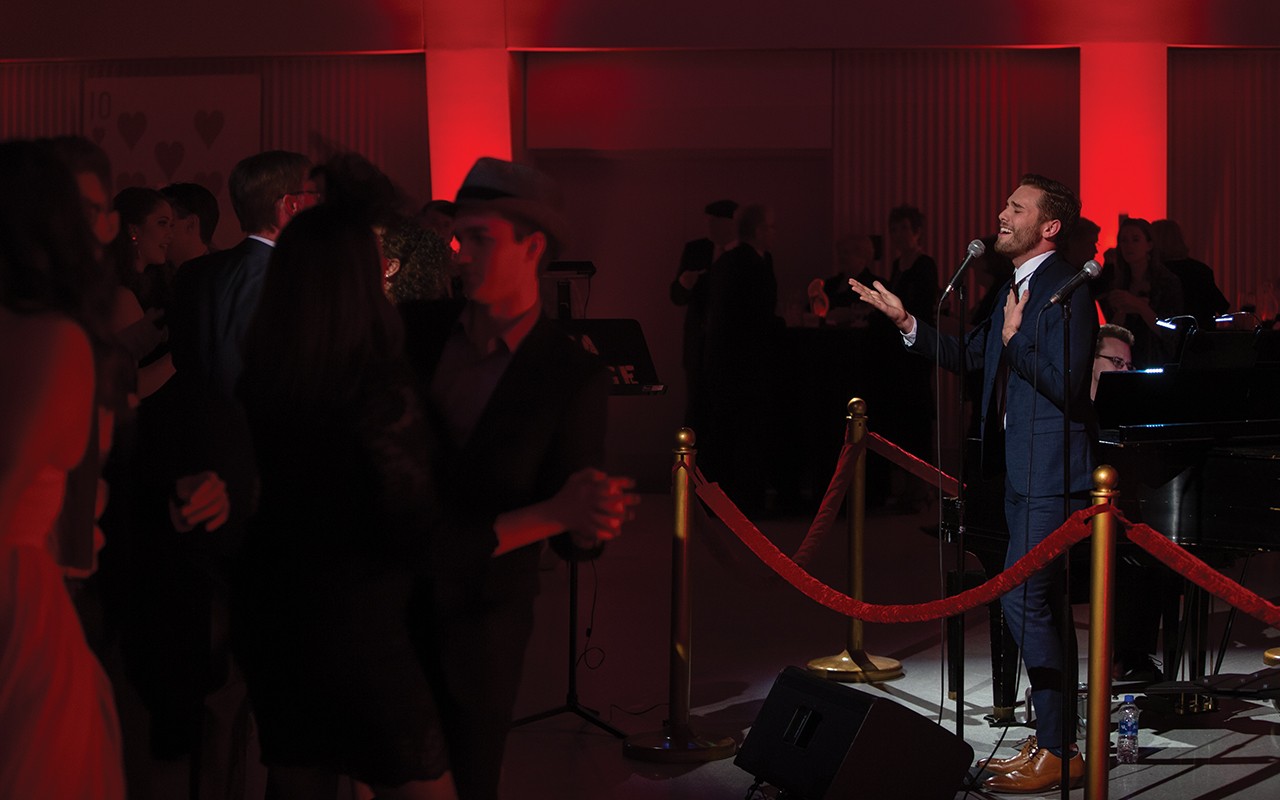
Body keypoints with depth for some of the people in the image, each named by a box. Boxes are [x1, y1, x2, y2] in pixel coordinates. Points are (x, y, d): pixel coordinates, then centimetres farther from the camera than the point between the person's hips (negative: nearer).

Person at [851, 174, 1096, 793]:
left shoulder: (1066, 289, -14)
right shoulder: (1016, 288, 15)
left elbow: (1066, 385, -22)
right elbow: (969, 356, 21)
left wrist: (1013, 339, -21)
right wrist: (906, 321, 13)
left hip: (1052, 471, -10)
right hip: (1021, 468, 10)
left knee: (1023, 600, -12)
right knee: (1044, 604, 14)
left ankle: (1057, 750, -5)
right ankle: (1053, 741, 22)